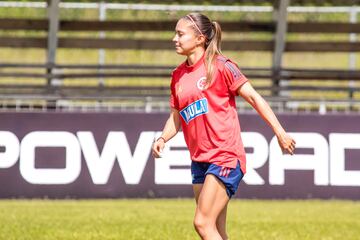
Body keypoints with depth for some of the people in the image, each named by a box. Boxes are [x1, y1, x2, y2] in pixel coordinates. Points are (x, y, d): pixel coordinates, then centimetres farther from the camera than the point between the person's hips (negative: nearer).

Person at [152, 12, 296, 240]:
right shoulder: (178, 75, 13)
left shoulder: (220, 65, -7)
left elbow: (254, 97, -8)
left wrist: (280, 132, -13)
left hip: (225, 157, -7)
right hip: (200, 160, 7)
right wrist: (162, 139, 0)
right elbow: (176, 117, 20)